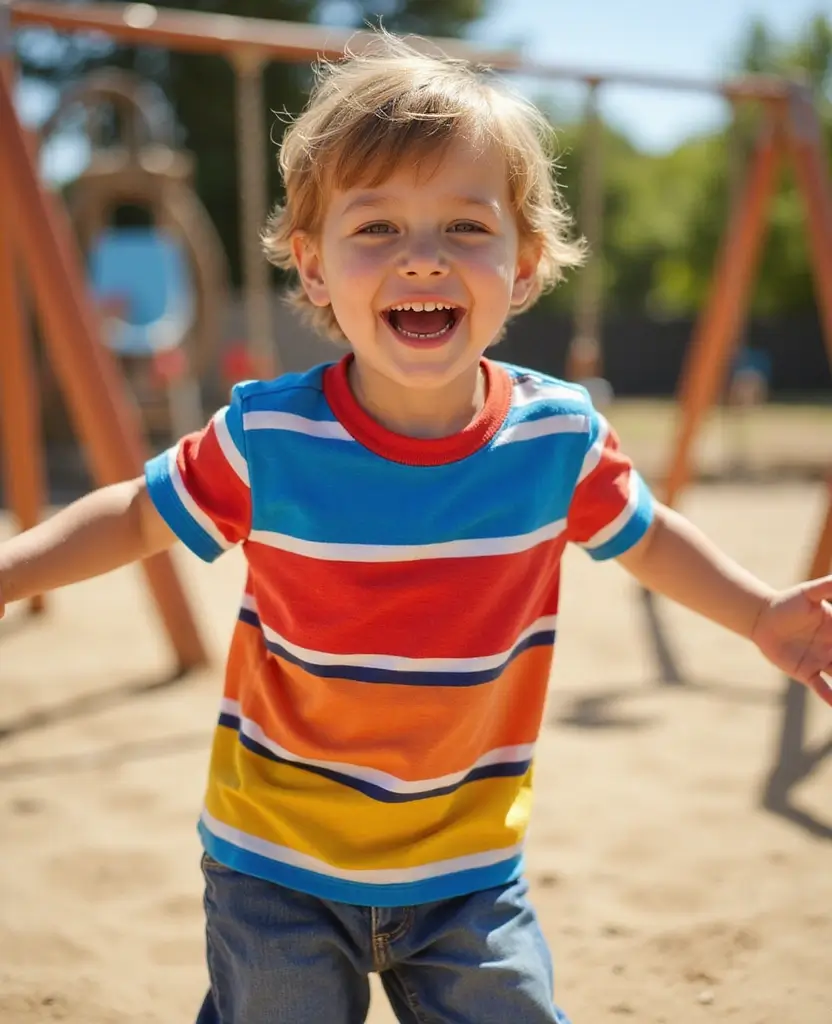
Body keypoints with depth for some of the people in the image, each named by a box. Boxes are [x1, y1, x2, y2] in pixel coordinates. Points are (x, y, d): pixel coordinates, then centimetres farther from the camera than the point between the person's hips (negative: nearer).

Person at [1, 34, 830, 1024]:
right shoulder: (267, 437, -19)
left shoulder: (559, 435, -13)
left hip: (468, 867, 2)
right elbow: (138, 516, -1)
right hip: (278, 866, -1)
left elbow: (643, 533, 8)